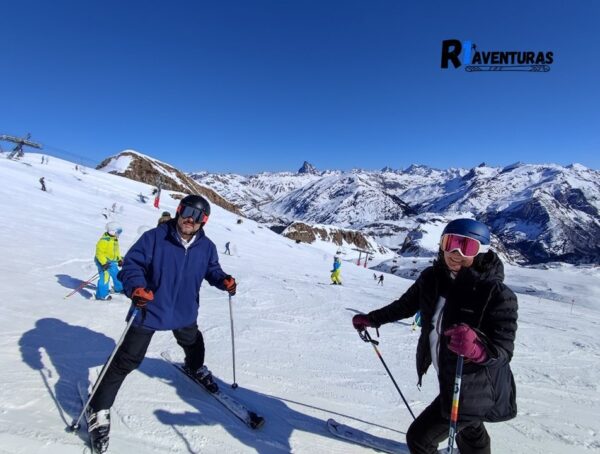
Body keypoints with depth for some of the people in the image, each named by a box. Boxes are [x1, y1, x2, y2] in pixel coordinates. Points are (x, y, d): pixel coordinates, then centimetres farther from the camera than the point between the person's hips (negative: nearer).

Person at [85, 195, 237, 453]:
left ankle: (196, 368, 64)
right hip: (150, 310, -4)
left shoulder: (206, 247, -8)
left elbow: (211, 270, 6)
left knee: (193, 343, 30)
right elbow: (132, 264, -20)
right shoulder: (154, 238, -21)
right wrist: (135, 288, -38)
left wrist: (223, 280, -15)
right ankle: (99, 410, 20)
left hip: (185, 312, 5)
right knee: (126, 361, 0)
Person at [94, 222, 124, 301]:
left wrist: (119, 259, 20)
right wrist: (104, 263, -28)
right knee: (105, 277, -13)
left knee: (117, 275, 19)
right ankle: (101, 295, -5)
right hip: (103, 262, -9)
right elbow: (99, 252, -23)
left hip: (112, 262, 9)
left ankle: (119, 288, 40)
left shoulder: (115, 240, 8)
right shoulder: (104, 240, -22)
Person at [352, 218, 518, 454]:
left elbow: (504, 350, -26)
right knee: (469, 429, 33)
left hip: (473, 390, -6)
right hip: (452, 381, 6)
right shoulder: (431, 278, -10)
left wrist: (478, 349, -47)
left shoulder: (497, 294, -26)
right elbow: (406, 304, 5)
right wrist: (372, 319, 10)